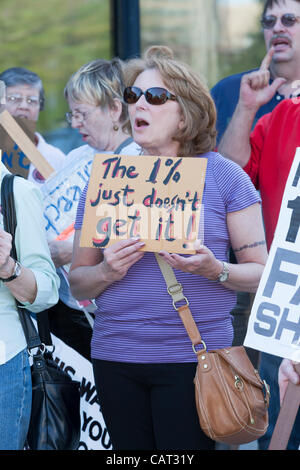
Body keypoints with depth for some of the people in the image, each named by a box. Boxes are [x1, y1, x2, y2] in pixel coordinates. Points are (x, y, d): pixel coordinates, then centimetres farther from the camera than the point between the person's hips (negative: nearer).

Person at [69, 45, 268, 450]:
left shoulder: (223, 175, 1)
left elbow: (260, 271, 1)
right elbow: (77, 283, 11)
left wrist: (215, 270, -18)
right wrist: (107, 271, -10)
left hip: (192, 359, -3)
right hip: (115, 360, 3)